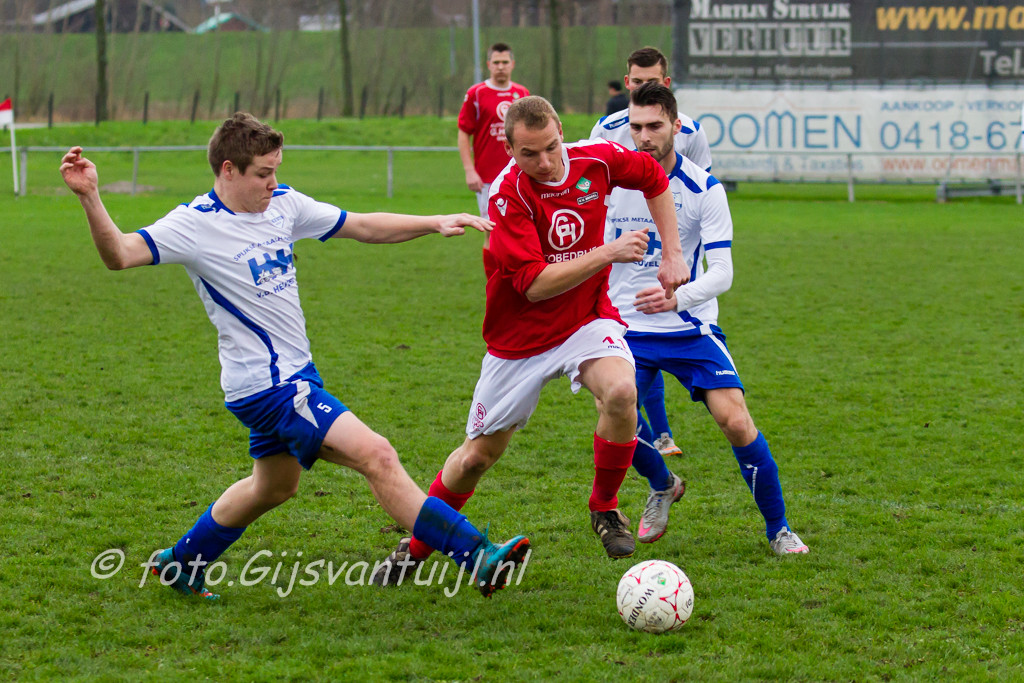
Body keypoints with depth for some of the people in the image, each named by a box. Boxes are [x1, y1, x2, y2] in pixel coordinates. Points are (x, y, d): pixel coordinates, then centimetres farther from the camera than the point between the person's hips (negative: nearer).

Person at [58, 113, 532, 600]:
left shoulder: (283, 205, 4)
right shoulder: (195, 225, -17)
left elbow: (363, 226, 11)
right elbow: (120, 254, -27)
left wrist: (436, 223, 3)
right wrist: (90, 199, -43)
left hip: (293, 373, 9)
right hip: (266, 385, -9)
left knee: (274, 486, 26)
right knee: (375, 455, -17)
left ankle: (180, 563, 42)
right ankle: (476, 556, -16)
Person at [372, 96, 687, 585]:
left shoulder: (597, 159, -12)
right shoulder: (508, 193, -24)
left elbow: (655, 179, 11)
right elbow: (535, 284, -29)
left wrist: (671, 255, 5)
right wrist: (606, 254, -33)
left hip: (586, 320, 2)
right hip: (519, 338, -2)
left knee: (620, 390, -31)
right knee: (479, 454, 6)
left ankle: (604, 508, -6)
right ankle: (415, 548, 31)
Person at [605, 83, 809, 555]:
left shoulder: (704, 189, -9)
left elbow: (721, 272, -14)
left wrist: (677, 297, -32)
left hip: (691, 328, -2)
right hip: (628, 328, 2)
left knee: (735, 421, -17)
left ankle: (778, 529, 4)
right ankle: (662, 486, 15)